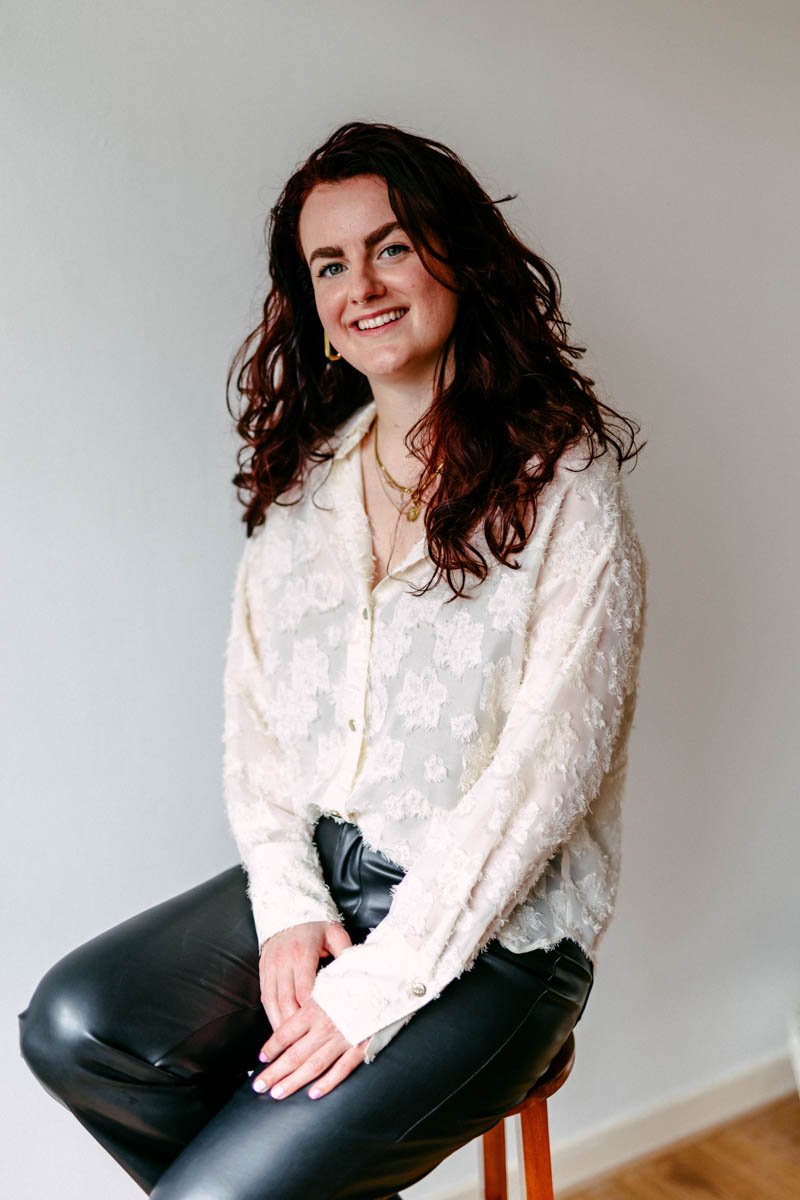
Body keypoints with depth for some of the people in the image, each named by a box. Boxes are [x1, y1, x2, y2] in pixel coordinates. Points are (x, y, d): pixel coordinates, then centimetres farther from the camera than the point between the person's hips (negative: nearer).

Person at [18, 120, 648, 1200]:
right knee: (72, 1027, -16)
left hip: (495, 928, -5)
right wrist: (288, 902, -8)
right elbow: (256, 711, 7)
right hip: (315, 876, 6)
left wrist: (382, 984, -17)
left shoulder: (563, 483, -10)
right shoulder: (302, 480, 8)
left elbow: (546, 765, -15)